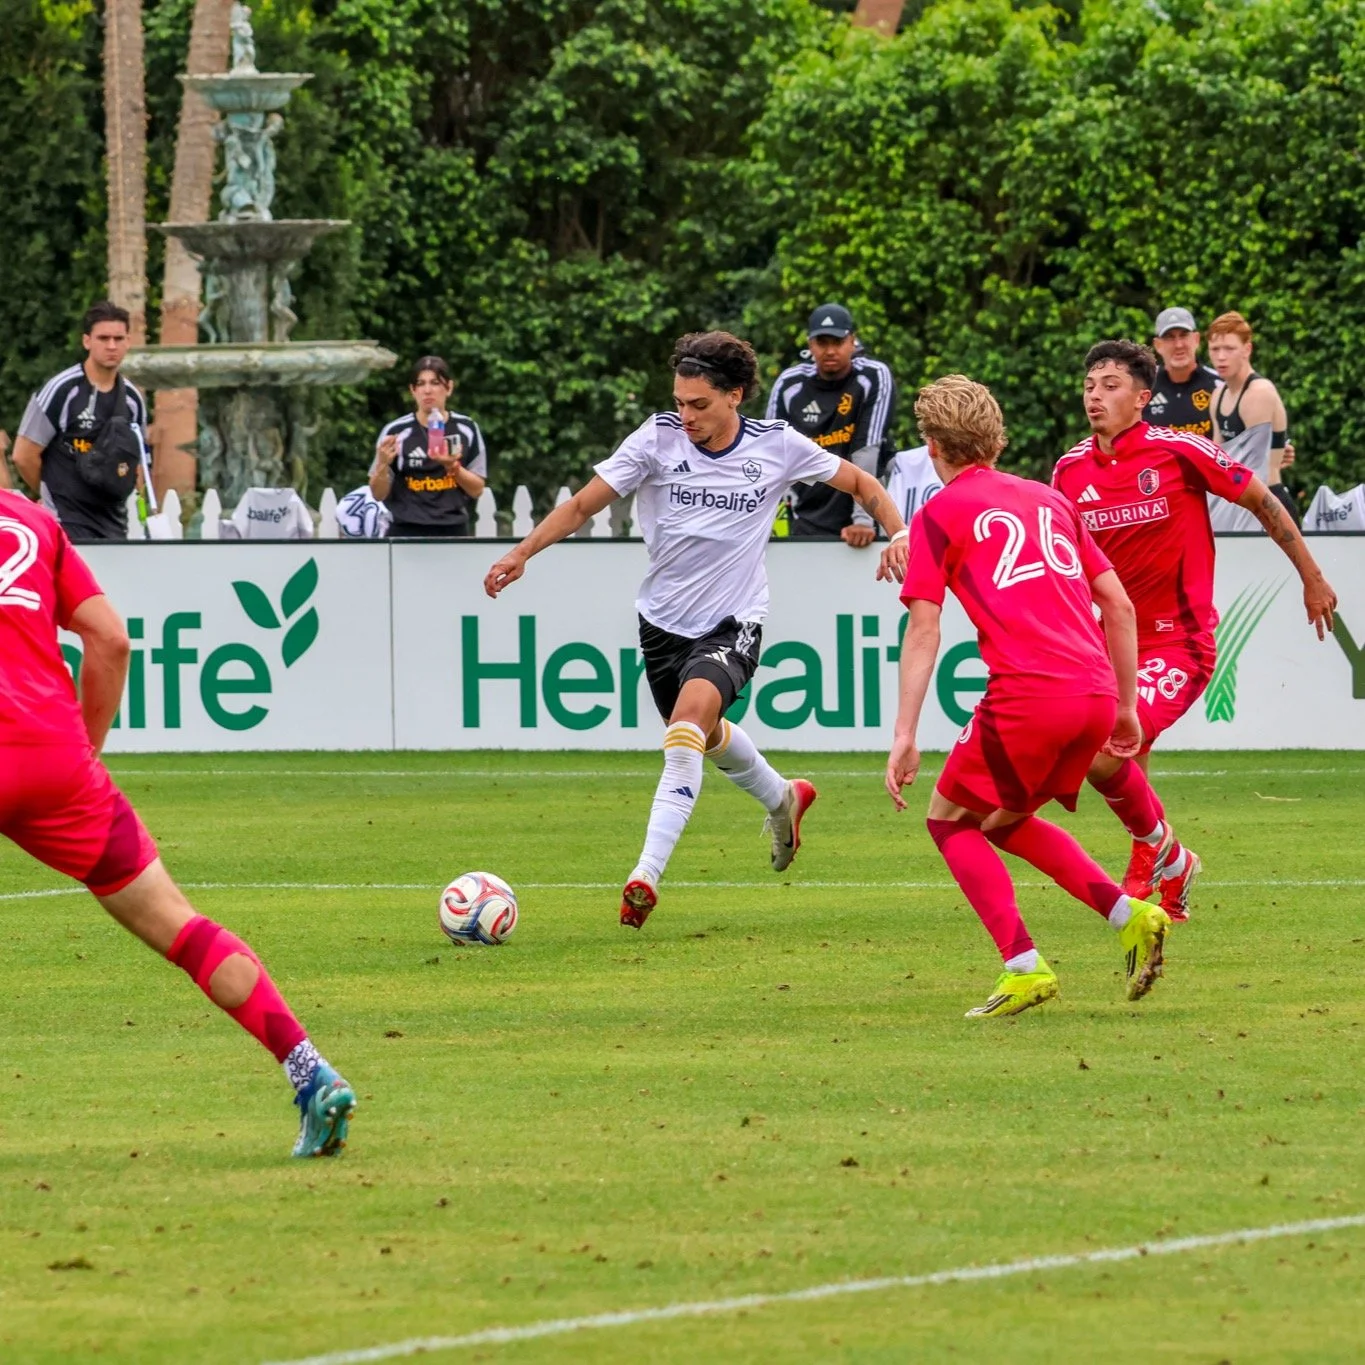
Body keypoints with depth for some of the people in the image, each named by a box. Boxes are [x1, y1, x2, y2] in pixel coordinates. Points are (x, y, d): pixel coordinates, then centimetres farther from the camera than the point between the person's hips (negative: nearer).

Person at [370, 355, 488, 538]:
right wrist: (383, 464, -17)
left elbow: (477, 489, 6)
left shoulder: (467, 429, 3)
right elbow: (379, 494, 2)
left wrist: (453, 467, -11)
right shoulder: (396, 431, -2)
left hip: (453, 530, 2)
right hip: (406, 531, -2)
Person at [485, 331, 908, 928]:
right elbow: (585, 502, -6)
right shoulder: (659, 438, -10)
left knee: (688, 724, -27)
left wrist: (897, 534, -8)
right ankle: (782, 799, 54)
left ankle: (647, 875, -31)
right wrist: (522, 552, -16)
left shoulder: (777, 445, -9)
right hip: (663, 620, 3)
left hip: (733, 622, -3)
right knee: (706, 734, 21)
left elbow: (858, 482, 6)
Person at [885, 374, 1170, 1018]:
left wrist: (904, 737, -6)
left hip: (1028, 695, -6)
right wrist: (1125, 706, 26)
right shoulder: (1049, 500, 22)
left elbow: (923, 632, -3)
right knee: (1003, 821, 25)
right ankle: (1129, 915, 9)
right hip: (1096, 690, 6)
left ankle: (1024, 966, -5)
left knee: (951, 819, 11)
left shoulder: (938, 515, 5)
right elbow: (1119, 605, 21)